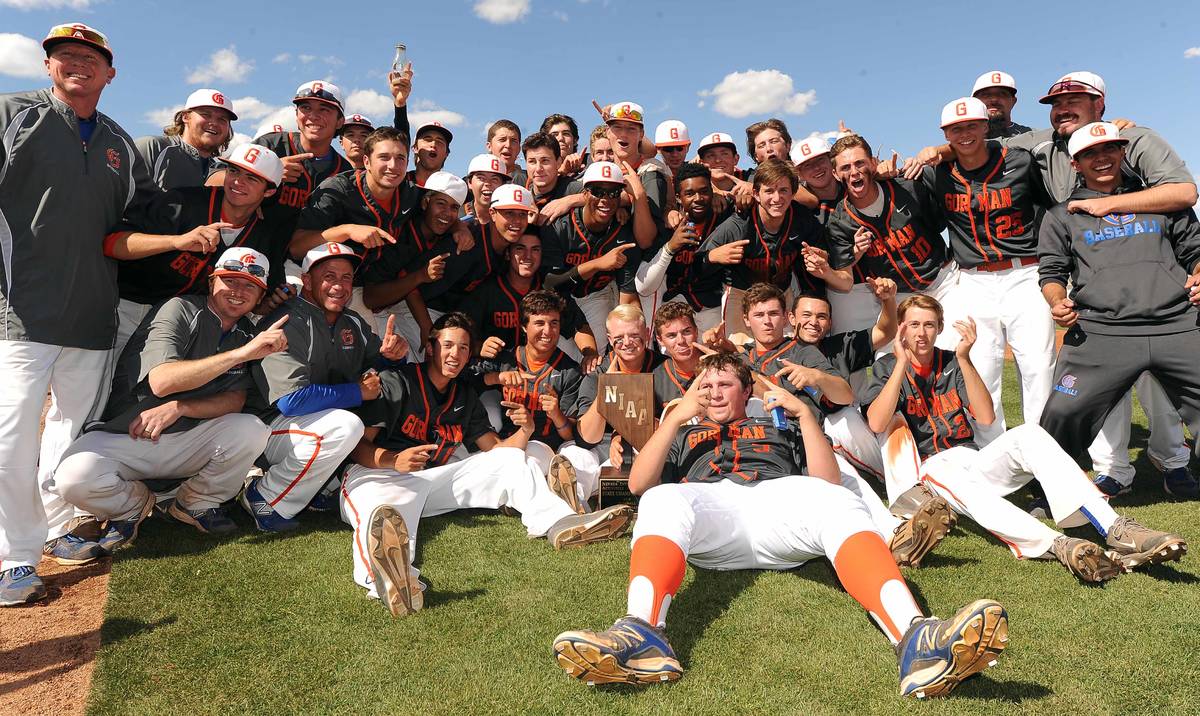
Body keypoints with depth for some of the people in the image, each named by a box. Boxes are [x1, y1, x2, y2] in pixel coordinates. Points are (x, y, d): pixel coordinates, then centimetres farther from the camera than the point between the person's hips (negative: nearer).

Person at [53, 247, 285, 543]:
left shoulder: (245, 334, 6)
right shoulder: (180, 310, -11)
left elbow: (235, 400, -4)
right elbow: (160, 381, -26)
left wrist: (179, 407, -22)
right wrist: (243, 353, -32)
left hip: (188, 439, 4)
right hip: (124, 438, -3)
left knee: (253, 430, -24)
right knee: (74, 477, -31)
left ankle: (195, 503, 1)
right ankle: (134, 503, 4)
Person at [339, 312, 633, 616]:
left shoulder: (465, 395, 16)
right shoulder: (396, 381, -4)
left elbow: (496, 449, 15)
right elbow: (357, 445, -10)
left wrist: (524, 431, -7)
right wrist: (394, 460, -31)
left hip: (436, 477, 7)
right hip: (380, 474, -6)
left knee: (511, 459, 0)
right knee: (380, 517, -43)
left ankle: (560, 523, -21)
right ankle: (391, 579, -78)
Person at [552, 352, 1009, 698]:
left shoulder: (780, 428, 37)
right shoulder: (686, 435, 37)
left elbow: (828, 481, 21)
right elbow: (638, 483, 18)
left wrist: (804, 415, 11)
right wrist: (677, 416, 9)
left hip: (780, 499, 1)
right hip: (709, 506, 0)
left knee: (838, 503, -33)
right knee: (662, 500, -35)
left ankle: (914, 639, -57)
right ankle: (641, 634, -60)